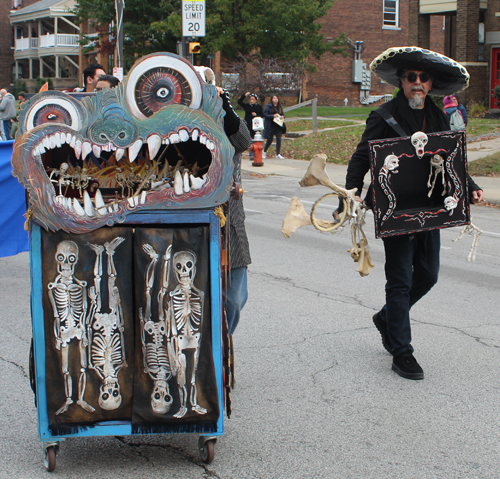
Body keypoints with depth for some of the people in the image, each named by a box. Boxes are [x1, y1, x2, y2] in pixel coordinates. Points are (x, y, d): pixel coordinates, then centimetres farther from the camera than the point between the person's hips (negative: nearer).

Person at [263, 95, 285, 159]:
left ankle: (278, 154, -3)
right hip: (270, 126, -4)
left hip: (278, 125, 4)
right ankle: (264, 152, 25)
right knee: (270, 140, 3)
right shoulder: (268, 106, -3)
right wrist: (273, 116, -20)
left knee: (279, 139, -6)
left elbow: (282, 114, 20)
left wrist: (282, 117, -3)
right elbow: (265, 115, -9)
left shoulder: (280, 107, 13)